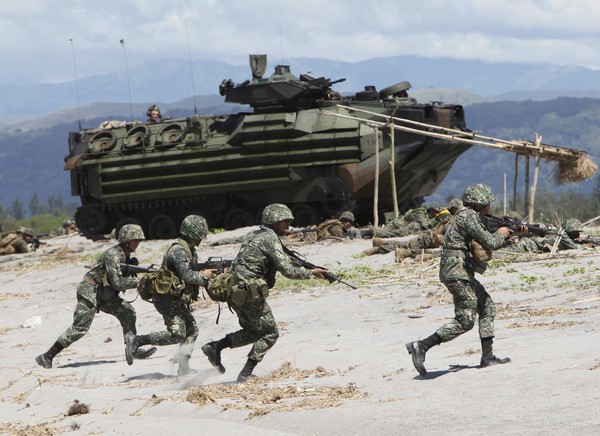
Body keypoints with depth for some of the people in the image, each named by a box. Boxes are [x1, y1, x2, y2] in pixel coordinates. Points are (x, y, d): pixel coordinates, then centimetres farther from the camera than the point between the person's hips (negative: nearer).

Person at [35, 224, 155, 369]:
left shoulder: (125, 255, 10)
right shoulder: (112, 255, -20)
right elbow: (117, 283, -25)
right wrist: (138, 281, -21)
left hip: (103, 294, 9)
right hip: (90, 292, -9)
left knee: (128, 312, 0)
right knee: (79, 328, -13)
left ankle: (132, 350, 1)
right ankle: (47, 356, -10)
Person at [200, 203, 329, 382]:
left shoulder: (256, 236, 18)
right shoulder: (270, 238, -11)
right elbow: (287, 271, -17)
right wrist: (311, 273, -4)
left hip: (235, 292, 9)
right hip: (250, 294, -9)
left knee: (254, 331, 23)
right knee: (269, 333, 6)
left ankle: (215, 347, 14)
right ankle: (246, 374, 3)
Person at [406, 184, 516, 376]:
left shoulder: (471, 217, 18)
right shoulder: (468, 217, -14)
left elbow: (484, 243, 27)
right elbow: (490, 243, -20)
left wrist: (514, 235, 22)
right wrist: (501, 234, 2)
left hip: (464, 274, 11)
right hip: (458, 274, -11)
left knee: (487, 308, 16)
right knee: (465, 321, -10)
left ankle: (487, 356, 16)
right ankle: (421, 347, -16)